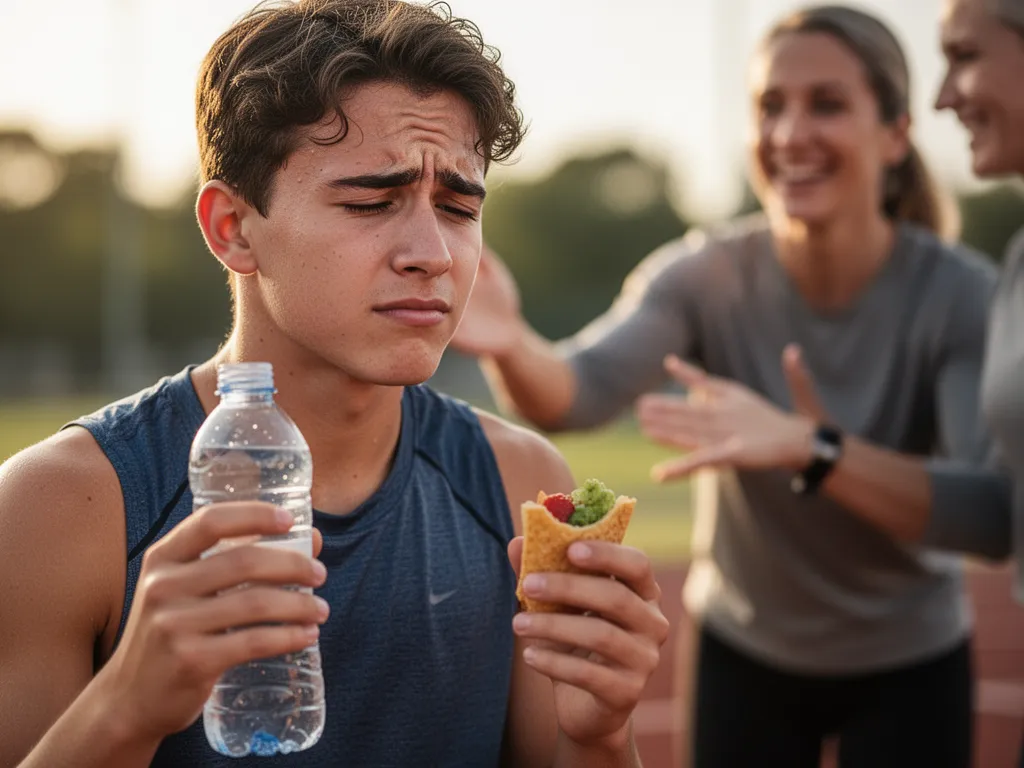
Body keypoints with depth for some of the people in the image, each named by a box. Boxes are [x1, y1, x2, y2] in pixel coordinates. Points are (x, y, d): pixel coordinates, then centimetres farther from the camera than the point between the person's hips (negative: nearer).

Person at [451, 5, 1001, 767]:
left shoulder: (964, 296, -20)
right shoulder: (705, 276, -15)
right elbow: (583, 388, -31)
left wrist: (810, 450, -44)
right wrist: (512, 347, -54)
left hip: (907, 666, -1)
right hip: (744, 653, 1)